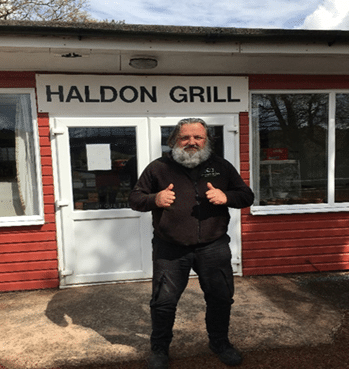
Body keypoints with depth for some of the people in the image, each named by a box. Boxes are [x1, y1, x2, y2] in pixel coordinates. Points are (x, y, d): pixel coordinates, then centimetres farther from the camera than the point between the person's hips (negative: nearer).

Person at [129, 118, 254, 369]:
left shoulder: (222, 166, 6)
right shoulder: (158, 168, 0)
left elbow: (247, 196, 9)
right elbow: (135, 199, 4)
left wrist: (226, 197, -13)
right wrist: (155, 199, -18)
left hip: (214, 247, 2)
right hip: (170, 249, -1)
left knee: (221, 298, 14)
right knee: (163, 302, 7)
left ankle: (220, 342, 42)